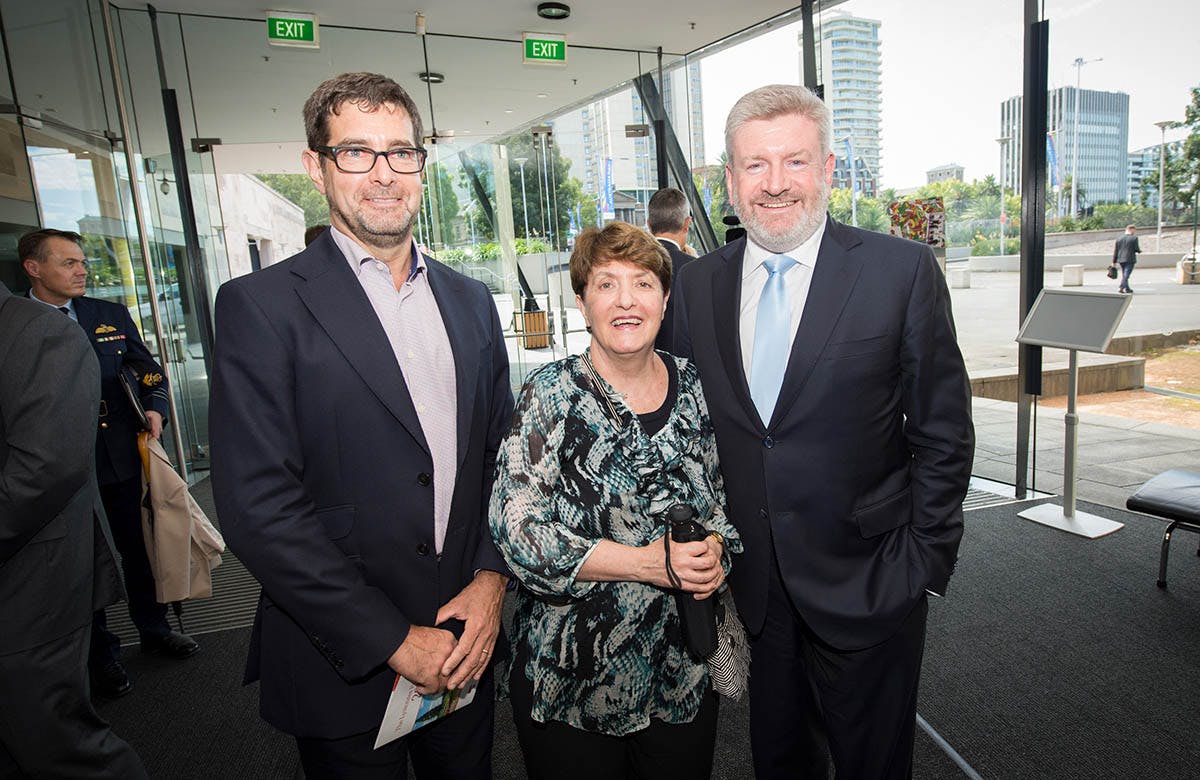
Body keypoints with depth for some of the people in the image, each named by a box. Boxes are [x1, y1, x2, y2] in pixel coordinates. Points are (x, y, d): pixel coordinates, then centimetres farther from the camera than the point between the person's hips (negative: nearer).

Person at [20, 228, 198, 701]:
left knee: (139, 549, 15)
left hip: (123, 458, 3)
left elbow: (149, 371, 12)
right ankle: (101, 654, 27)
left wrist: (156, 409, -6)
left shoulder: (112, 315, 8)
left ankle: (154, 630, 35)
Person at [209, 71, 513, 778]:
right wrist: (395, 641, -15)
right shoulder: (262, 305, -11)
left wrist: (492, 578, -5)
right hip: (344, 668, -4)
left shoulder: (471, 301, 5)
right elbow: (259, 506, -16)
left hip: (466, 647, 5)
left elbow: (501, 453, 8)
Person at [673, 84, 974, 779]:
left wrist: (923, 563, -6)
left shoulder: (902, 271, -10)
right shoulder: (699, 284, 0)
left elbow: (943, 433, -6)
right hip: (752, 588, 3)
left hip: (866, 588, -2)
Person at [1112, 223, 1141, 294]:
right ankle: (1120, 287, -17)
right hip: (1130, 259, -6)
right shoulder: (1134, 238, -8)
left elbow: (1115, 251, 8)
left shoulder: (1119, 238, 8)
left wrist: (1114, 261, 11)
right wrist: (1139, 250, 14)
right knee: (1126, 275, -6)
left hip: (1121, 259, 6)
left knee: (1124, 275, 15)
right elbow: (1137, 249, -11)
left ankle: (1127, 289, 22)